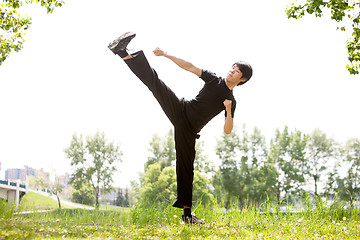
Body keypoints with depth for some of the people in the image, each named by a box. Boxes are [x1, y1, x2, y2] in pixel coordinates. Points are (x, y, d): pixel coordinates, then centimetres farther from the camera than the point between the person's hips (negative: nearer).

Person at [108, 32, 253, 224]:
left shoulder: (231, 102, 12)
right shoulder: (214, 80, 12)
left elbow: (227, 131, 6)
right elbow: (190, 67, 7)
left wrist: (228, 111, -13)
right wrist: (166, 55, -1)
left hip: (189, 129, 0)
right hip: (181, 110, 0)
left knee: (186, 167, -3)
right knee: (153, 80, -20)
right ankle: (123, 52, -28)